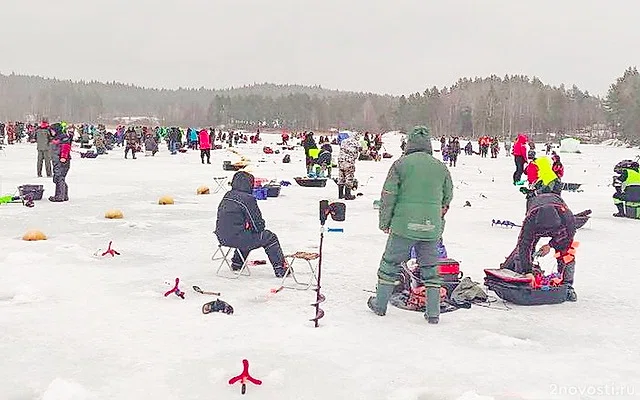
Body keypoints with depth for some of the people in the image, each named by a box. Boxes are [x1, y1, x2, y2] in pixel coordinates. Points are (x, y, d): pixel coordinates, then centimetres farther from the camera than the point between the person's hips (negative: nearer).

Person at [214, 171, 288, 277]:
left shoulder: (227, 196, 9)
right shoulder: (248, 198, -15)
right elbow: (258, 225, -12)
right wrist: (261, 226, 11)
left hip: (222, 237, 8)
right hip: (236, 237, -8)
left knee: (249, 235, 37)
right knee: (269, 237, 9)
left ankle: (236, 264, 43)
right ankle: (281, 270, 13)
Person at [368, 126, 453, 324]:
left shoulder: (401, 164, -4)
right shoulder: (441, 167, 5)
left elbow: (388, 196, -4)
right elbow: (447, 198, 14)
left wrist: (384, 222, 6)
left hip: (404, 226, -2)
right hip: (431, 228, 2)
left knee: (391, 263, 12)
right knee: (430, 268, 12)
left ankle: (380, 304, 22)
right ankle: (433, 313, 13)